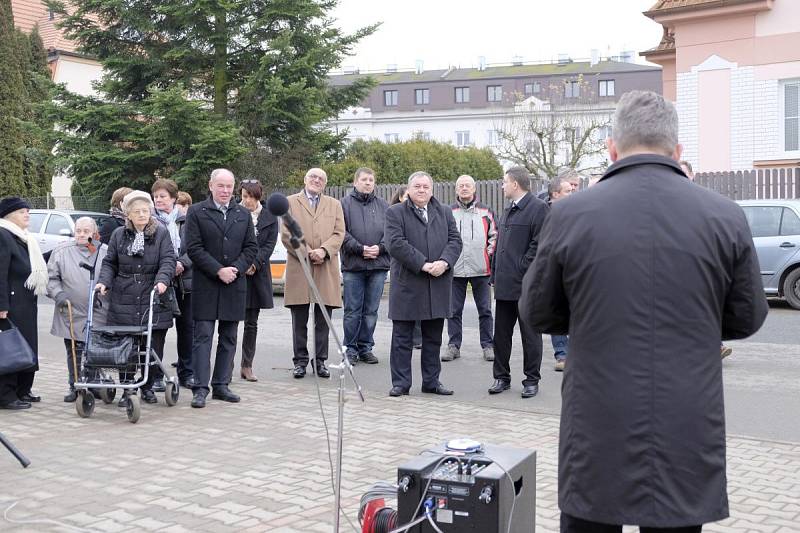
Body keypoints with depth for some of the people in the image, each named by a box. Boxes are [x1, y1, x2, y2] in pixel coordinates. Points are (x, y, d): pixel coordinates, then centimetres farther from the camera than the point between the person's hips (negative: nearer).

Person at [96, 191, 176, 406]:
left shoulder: (161, 233, 4)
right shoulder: (118, 235, 10)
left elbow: (168, 261, -5)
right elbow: (110, 263, 13)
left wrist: (162, 280, -22)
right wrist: (104, 281, -5)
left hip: (153, 301, -1)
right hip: (124, 303, 1)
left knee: (153, 348, 3)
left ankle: (148, 387, 19)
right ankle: (127, 389, 9)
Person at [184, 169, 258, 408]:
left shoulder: (243, 215, 12)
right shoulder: (196, 212, 0)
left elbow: (251, 247, 9)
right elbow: (193, 248, -7)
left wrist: (236, 269, -8)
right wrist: (218, 271, -14)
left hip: (234, 286, 4)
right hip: (205, 286, -4)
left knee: (229, 338, 8)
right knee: (203, 337, -4)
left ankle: (221, 385, 16)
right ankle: (200, 389, -2)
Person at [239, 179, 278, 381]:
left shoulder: (270, 217, 7)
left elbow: (270, 244, 1)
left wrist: (254, 263, -12)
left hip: (258, 274, 3)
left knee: (251, 323, 8)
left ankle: (247, 366, 15)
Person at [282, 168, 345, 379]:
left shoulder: (334, 205, 17)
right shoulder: (290, 203, 9)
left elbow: (339, 234, 6)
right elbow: (287, 234, 0)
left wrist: (324, 250, -11)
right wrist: (307, 253, -11)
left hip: (326, 269, 2)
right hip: (299, 268, -2)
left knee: (323, 320, 4)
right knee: (299, 320, 3)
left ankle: (321, 361, 11)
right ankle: (300, 360, 10)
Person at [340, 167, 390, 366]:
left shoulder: (383, 206, 12)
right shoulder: (345, 204, 3)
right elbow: (342, 232, -4)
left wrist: (380, 248, -7)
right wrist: (360, 249, -13)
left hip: (378, 266, 3)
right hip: (353, 266, -3)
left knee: (371, 311, 7)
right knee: (352, 311, 0)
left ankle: (366, 347, 16)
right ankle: (351, 349, 9)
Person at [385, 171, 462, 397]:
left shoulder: (445, 212, 14)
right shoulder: (395, 213, 0)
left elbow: (455, 240, 6)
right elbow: (395, 243, -12)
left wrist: (444, 262, -14)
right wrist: (423, 265, -18)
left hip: (438, 285, 4)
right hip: (406, 284, -3)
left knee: (433, 338, 10)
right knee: (402, 338, 2)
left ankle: (432, 381, 19)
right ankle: (400, 383, 10)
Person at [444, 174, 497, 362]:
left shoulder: (485, 212, 8)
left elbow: (494, 236, 10)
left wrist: (488, 255, 0)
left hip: (480, 269, 0)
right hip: (455, 269, 1)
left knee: (485, 310, 3)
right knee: (454, 310, 5)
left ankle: (488, 345, 12)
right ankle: (454, 346, 13)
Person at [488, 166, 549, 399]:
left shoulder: (538, 208, -9)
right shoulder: (508, 211, 18)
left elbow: (539, 245, -16)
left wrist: (522, 270, -16)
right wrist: (496, 275, 14)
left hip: (526, 284, -8)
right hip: (505, 284, 8)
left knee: (530, 335, 3)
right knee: (500, 334, 11)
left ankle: (531, 380, 13)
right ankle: (502, 377, 22)